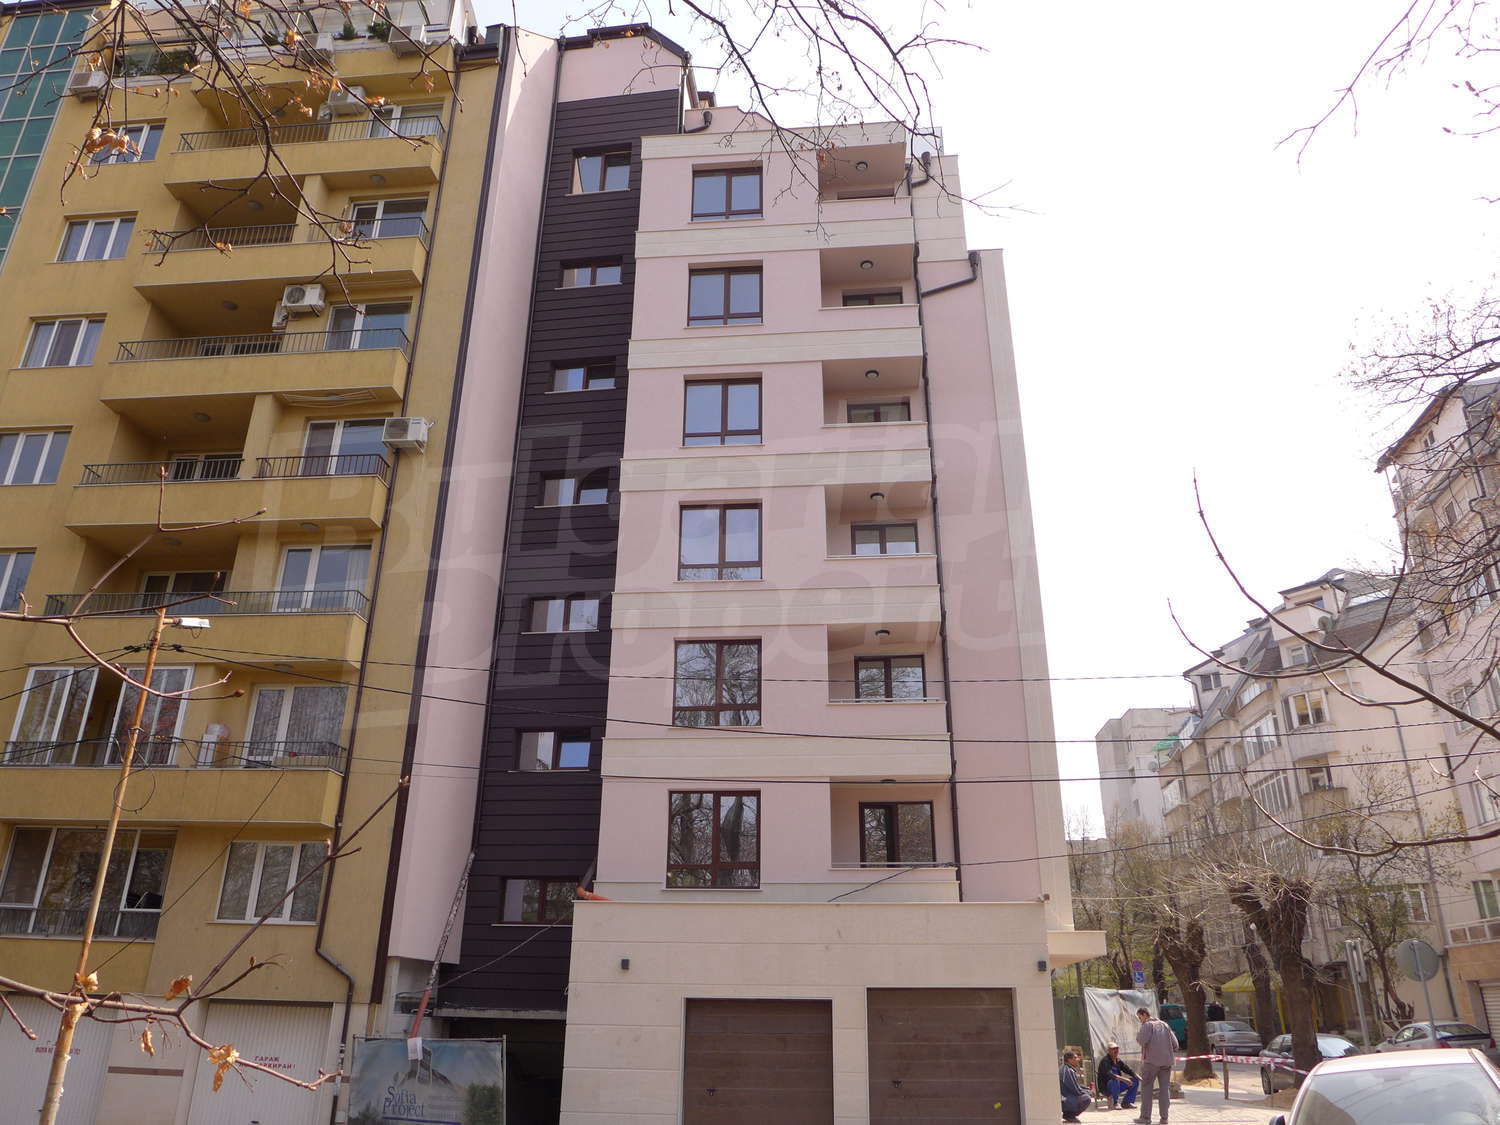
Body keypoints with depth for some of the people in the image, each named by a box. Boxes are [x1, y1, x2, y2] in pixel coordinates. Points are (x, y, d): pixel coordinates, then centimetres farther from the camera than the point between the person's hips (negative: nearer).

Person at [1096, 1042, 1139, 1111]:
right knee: (1115, 1080, -39)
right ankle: (1115, 1103, -21)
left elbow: (1129, 1070, 9)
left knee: (1135, 1081, 0)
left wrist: (1139, 1077, -10)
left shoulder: (1119, 1061, 9)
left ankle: (1126, 1102, 1)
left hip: (1116, 1086, 8)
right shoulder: (1105, 1061, -16)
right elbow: (1109, 1074, -32)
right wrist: (1123, 1079, -41)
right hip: (1105, 1087, -8)